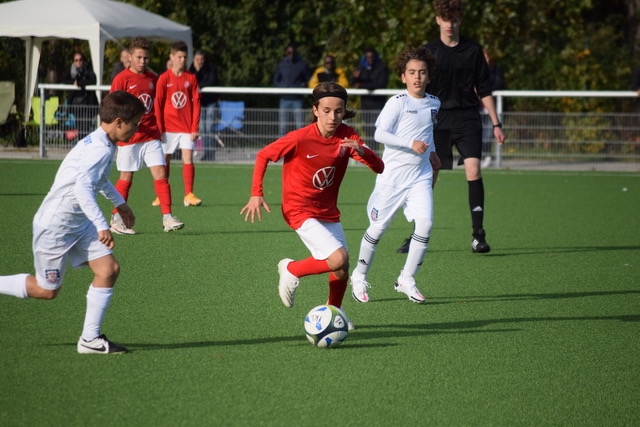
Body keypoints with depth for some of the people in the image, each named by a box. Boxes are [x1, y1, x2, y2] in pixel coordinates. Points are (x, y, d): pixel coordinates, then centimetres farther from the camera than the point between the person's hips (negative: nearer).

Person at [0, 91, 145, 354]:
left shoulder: (101, 144, 9)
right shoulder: (100, 149, -22)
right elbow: (82, 187, -36)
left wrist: (119, 203, 41)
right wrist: (102, 225, -40)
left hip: (79, 224, 10)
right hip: (55, 225, -10)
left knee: (109, 269, -3)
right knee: (47, 290, 1)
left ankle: (90, 339, 1)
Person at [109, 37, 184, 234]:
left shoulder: (153, 78, 9)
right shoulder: (122, 79, -7)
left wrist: (158, 128, 14)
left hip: (151, 136, 4)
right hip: (129, 137, -4)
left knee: (160, 173, -6)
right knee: (126, 177, 4)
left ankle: (167, 217, -7)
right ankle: (116, 220, 16)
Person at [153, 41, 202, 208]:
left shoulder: (191, 78, 4)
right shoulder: (164, 79, 0)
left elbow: (196, 103, 3)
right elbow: (158, 105, 0)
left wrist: (195, 128, -4)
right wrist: (159, 129, -5)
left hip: (187, 127, 1)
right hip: (168, 128, -1)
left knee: (188, 158, -7)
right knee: (165, 160, 4)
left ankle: (189, 195, -5)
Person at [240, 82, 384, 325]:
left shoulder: (347, 136, -7)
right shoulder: (300, 138, -19)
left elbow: (379, 168, -13)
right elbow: (263, 156, -6)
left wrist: (361, 151, -33)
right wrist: (256, 194, -12)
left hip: (328, 212, 6)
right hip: (301, 211, -6)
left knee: (342, 270, 7)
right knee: (338, 259, -21)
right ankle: (291, 270, 3)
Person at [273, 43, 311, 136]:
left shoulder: (302, 64, 1)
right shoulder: (282, 64, 8)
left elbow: (307, 81, 3)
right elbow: (276, 80, 14)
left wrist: (300, 88, -14)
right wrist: (281, 88, -5)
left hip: (297, 99, -2)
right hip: (284, 99, 2)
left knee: (299, 124, -5)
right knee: (282, 125, 1)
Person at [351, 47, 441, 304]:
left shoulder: (433, 104, 10)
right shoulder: (397, 103, -9)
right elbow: (380, 134, -17)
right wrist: (411, 144, -23)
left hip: (420, 177, 5)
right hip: (392, 176, -4)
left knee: (425, 223, -13)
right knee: (378, 227, 3)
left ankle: (406, 279, 0)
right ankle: (359, 277, 22)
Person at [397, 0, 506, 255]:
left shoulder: (473, 50, 5)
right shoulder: (429, 51, 4)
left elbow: (484, 90, 10)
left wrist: (496, 124, 7)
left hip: (468, 119, 0)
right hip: (438, 121, 0)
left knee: (473, 170, -16)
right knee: (428, 176, -1)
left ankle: (478, 235, -12)